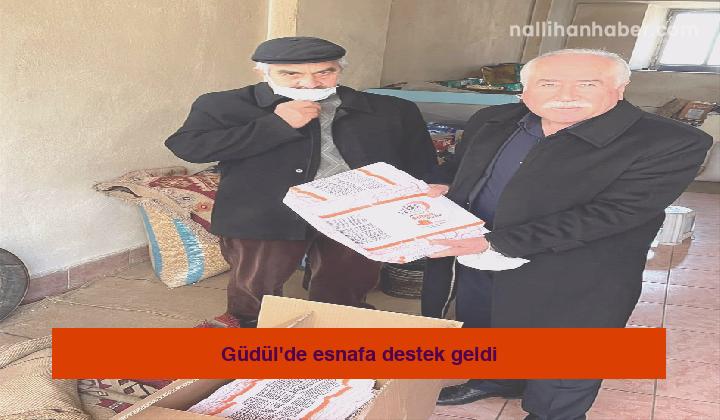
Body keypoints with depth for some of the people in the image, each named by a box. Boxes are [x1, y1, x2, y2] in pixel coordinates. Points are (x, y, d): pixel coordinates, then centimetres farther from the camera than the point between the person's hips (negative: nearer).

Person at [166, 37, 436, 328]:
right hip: (266, 215, -2)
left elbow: (421, 166, 13)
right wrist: (276, 125, -12)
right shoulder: (225, 105, 2)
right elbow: (188, 146, -10)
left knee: (346, 298, 12)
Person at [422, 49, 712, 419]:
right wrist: (440, 187, -11)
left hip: (569, 280, -5)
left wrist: (493, 243, -30)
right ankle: (494, 381, 54)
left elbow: (607, 215, -27)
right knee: (479, 329, 25)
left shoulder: (669, 144, -20)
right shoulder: (492, 121, -2)